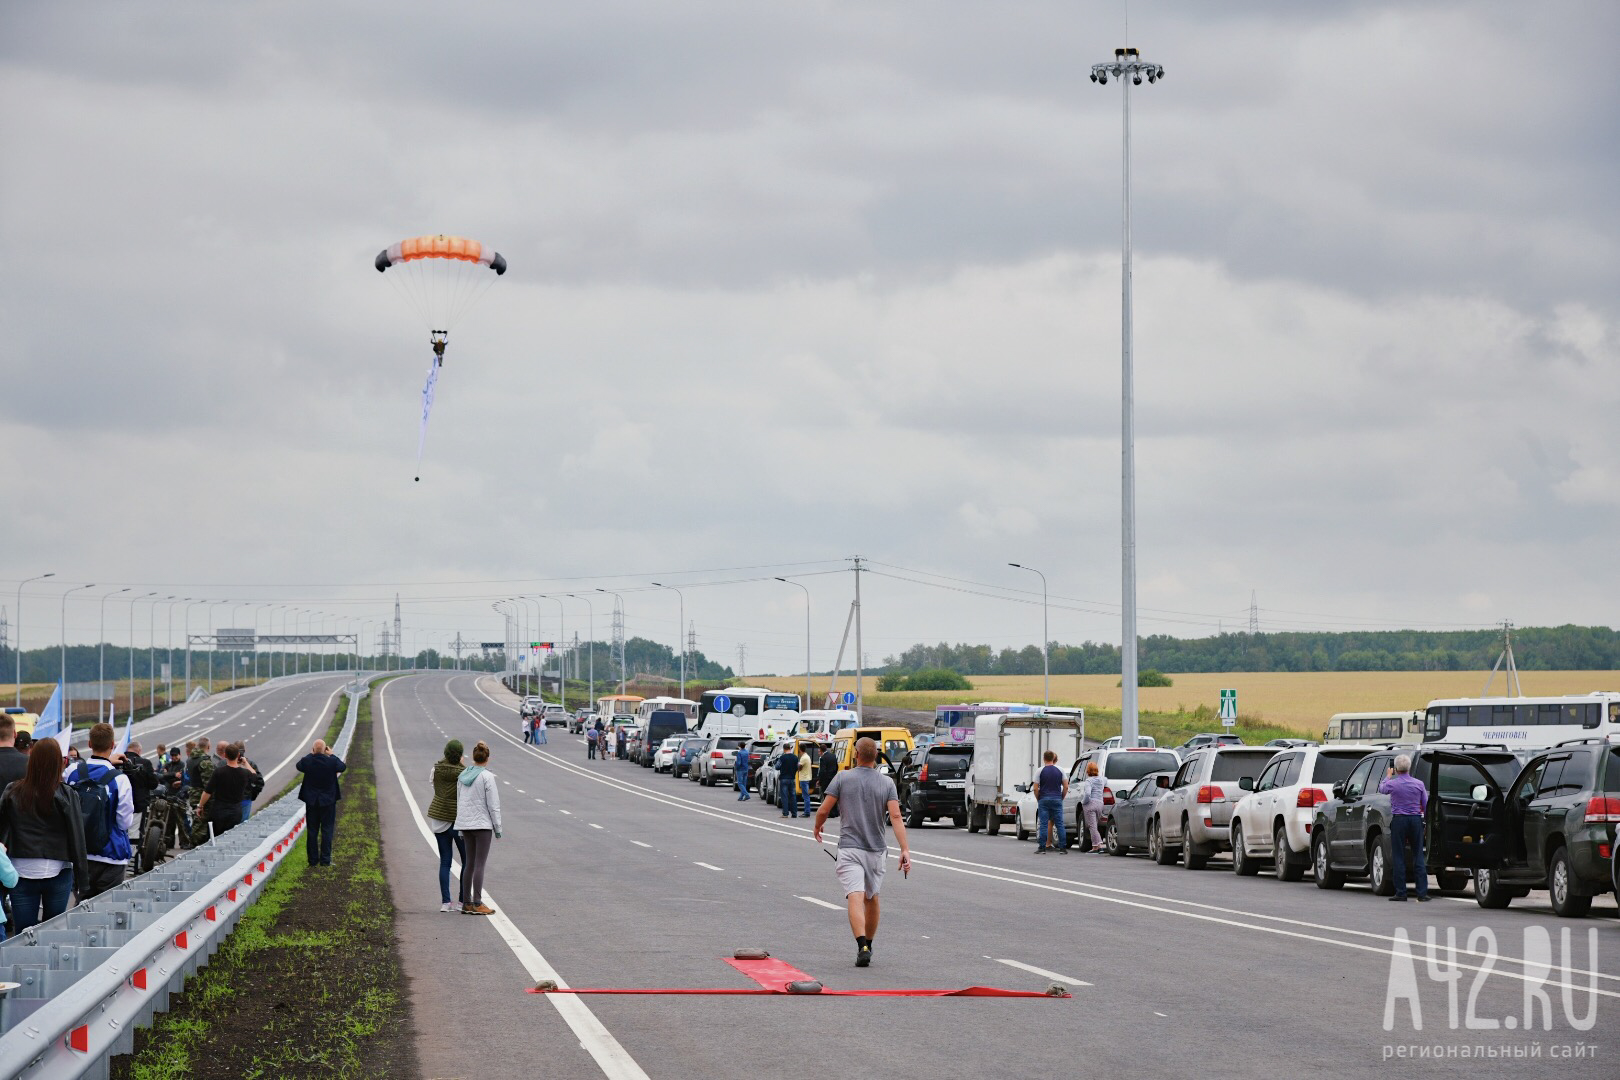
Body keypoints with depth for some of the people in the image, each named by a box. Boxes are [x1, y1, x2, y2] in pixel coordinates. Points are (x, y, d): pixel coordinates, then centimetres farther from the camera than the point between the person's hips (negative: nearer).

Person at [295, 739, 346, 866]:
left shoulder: (307, 761, -13)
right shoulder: (331, 762, -16)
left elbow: (298, 766, 10)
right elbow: (342, 767, 5)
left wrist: (311, 754, 15)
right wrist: (332, 755, 14)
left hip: (311, 802, 1)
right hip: (328, 802, -1)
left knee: (312, 831, 9)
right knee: (327, 831, 4)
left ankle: (313, 859, 12)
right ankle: (325, 860, 2)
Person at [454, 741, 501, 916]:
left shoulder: (462, 776, 7)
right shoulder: (487, 777, -12)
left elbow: (459, 801, 12)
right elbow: (493, 804, -12)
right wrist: (498, 827, -4)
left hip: (465, 823, 6)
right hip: (482, 824, -6)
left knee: (469, 863, 12)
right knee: (480, 864, -4)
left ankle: (466, 903, 13)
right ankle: (477, 904, -5)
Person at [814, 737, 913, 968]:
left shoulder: (842, 778, -4)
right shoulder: (887, 783, 2)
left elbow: (823, 811, -4)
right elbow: (895, 817, -10)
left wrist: (818, 827, 18)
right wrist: (905, 850, -14)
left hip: (849, 848, -3)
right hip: (876, 849, 3)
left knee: (856, 898, -15)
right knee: (872, 898, 21)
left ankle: (863, 945, -34)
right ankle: (868, 945, 32)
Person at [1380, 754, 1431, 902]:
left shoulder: (1392, 784, -7)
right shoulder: (1419, 784, 0)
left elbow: (1381, 789, 18)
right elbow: (1426, 805, 5)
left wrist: (1388, 776, 33)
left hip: (1399, 820, -2)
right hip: (1416, 819, 2)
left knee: (1399, 857, 3)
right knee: (1418, 857, 5)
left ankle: (1401, 893, 1)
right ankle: (1422, 893, 1)